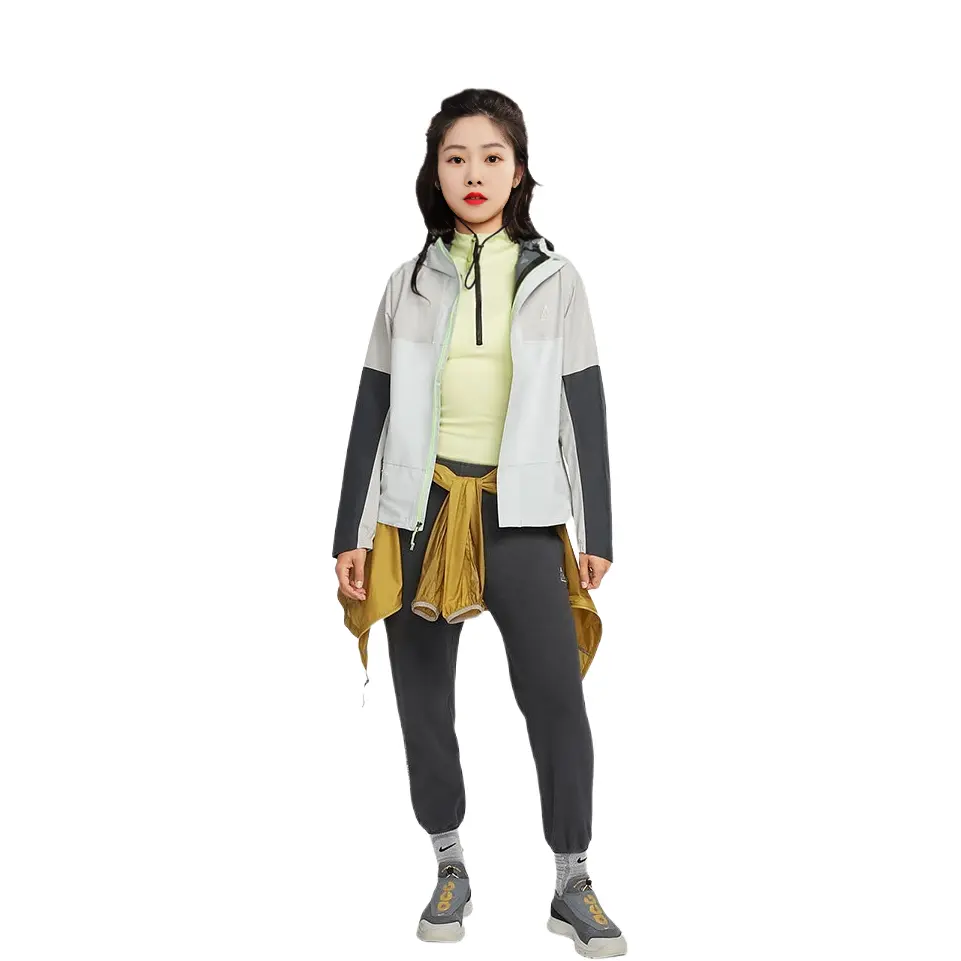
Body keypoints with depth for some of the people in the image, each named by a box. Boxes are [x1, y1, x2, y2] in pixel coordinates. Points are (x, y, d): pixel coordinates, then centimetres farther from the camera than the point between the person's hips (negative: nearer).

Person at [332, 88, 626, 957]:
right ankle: (450, 870, 26)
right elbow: (373, 412, 8)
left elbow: (586, 413, 5)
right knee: (423, 702, 8)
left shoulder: (554, 280, 4)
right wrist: (352, 532, 5)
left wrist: (597, 534, 2)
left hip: (521, 515, -2)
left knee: (557, 698, -9)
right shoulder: (410, 283, 7)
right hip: (420, 513, 2)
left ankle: (574, 886, 8)